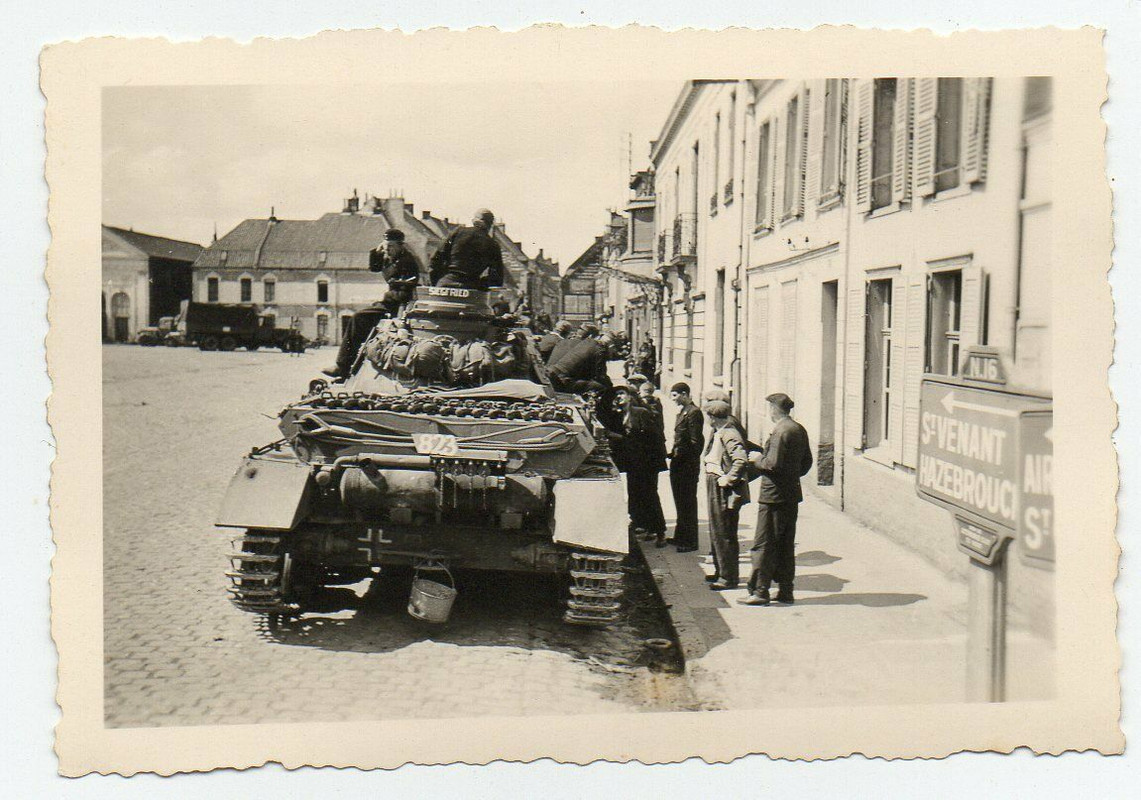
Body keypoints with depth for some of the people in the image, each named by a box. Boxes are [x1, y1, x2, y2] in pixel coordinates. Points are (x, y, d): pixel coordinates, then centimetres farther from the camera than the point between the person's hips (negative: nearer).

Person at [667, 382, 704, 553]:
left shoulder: (694, 412, -15)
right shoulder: (682, 411, 15)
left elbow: (695, 441, -18)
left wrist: (692, 464, -18)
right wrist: (673, 453, 11)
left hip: (688, 465, -10)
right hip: (678, 463, 10)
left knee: (688, 502, -3)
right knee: (680, 501, 17)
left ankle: (690, 541, 4)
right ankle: (681, 537, 27)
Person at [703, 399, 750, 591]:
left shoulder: (729, 435, -20)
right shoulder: (716, 433, 12)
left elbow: (741, 460, -33)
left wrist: (728, 479, -26)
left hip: (726, 492, -11)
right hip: (715, 489, 11)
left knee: (724, 535, -4)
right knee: (716, 532, 19)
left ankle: (729, 578, 4)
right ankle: (721, 571, 31)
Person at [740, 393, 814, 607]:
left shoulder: (780, 431, -16)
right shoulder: (800, 430, 11)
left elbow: (773, 463, -22)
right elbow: (807, 462, 16)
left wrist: (756, 462, -5)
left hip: (774, 494, -9)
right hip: (792, 494, 9)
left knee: (763, 545, -3)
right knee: (786, 545, 13)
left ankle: (760, 592, 0)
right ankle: (786, 591, 16)